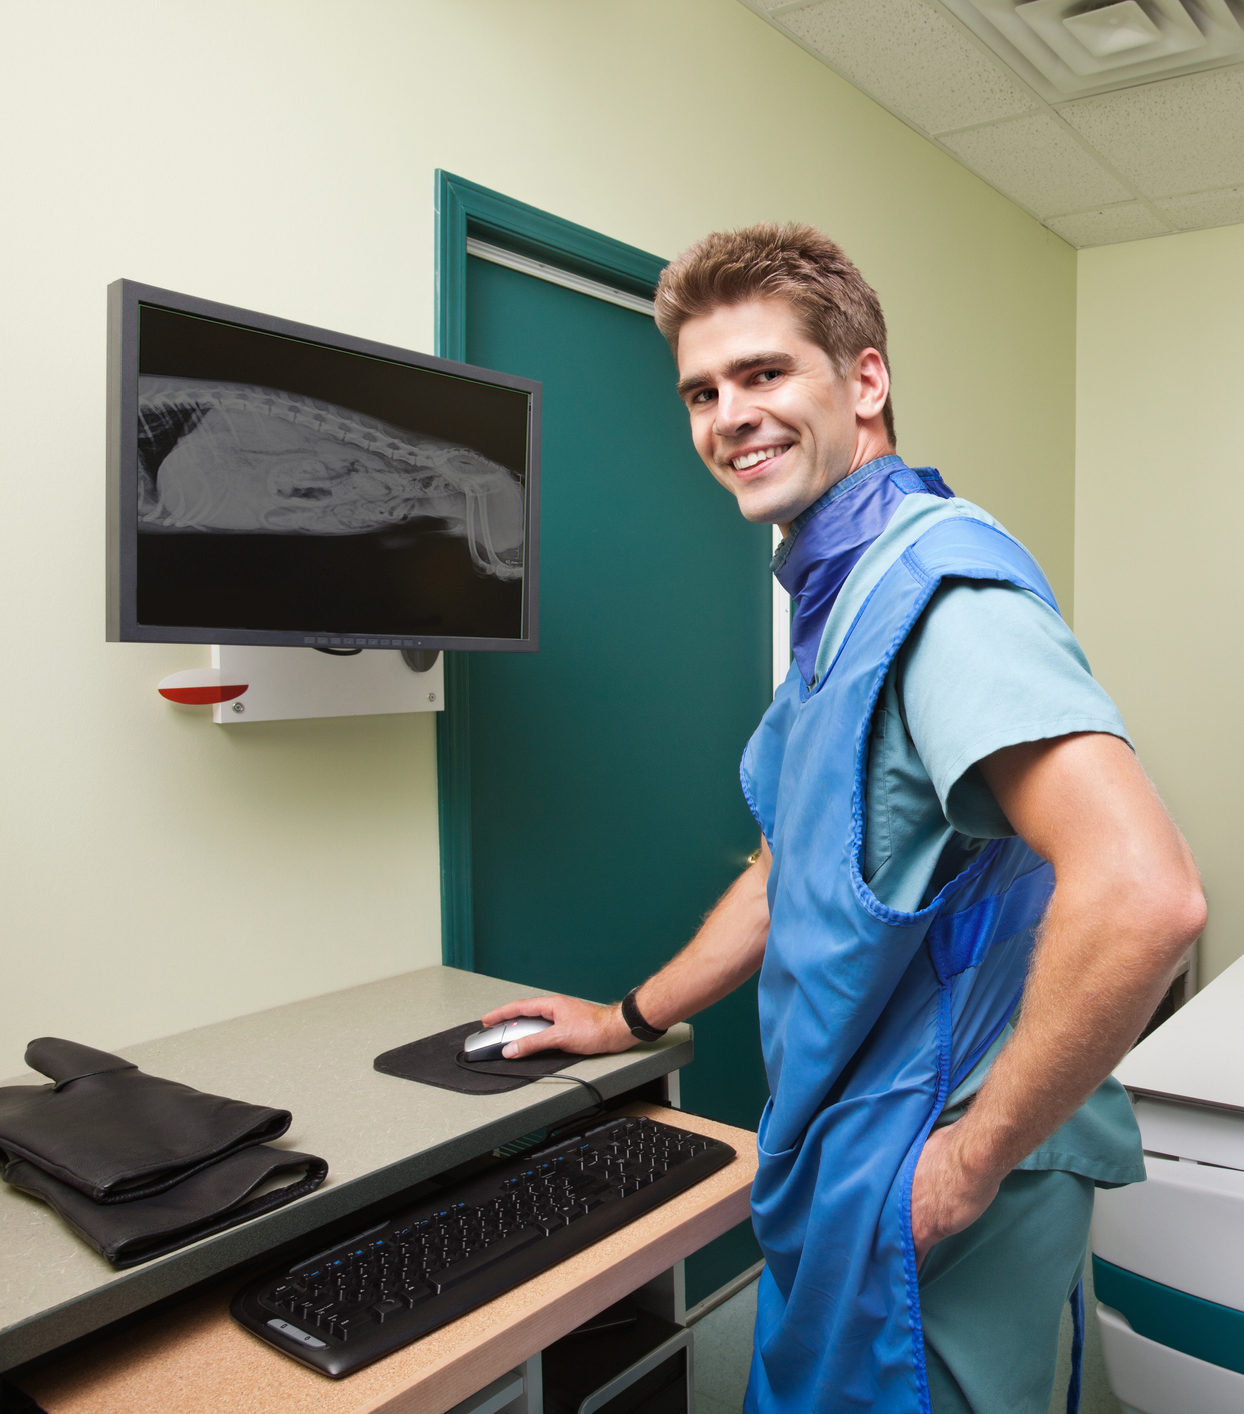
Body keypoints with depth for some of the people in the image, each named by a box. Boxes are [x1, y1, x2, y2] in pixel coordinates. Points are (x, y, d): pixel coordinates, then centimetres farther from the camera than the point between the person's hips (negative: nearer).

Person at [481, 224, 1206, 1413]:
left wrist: (973, 1154, -23)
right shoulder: (839, 598, 11)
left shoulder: (938, 583, -22)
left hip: (922, 1192, -9)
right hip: (839, 1159, 9)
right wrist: (630, 1020, 21)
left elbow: (1143, 895, -34)